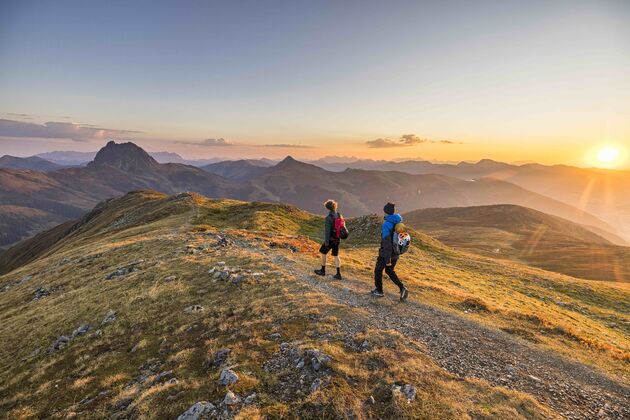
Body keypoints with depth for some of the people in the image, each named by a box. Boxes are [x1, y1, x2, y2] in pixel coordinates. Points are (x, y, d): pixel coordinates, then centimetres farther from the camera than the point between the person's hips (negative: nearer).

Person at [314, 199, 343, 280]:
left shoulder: (329, 217, -20)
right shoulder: (339, 215, 0)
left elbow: (327, 231, -20)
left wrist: (326, 243, -15)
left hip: (330, 239, -6)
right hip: (337, 239, 6)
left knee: (323, 253, 15)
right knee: (336, 256, 12)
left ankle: (323, 271, 27)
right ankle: (338, 274, 13)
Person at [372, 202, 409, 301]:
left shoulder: (386, 224, -23)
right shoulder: (399, 222, 2)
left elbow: (387, 243, -25)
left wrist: (388, 259, -22)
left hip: (386, 253, -7)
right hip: (396, 253, 7)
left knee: (378, 270, 15)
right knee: (390, 271, 23)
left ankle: (379, 291, 29)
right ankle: (402, 288, 8)